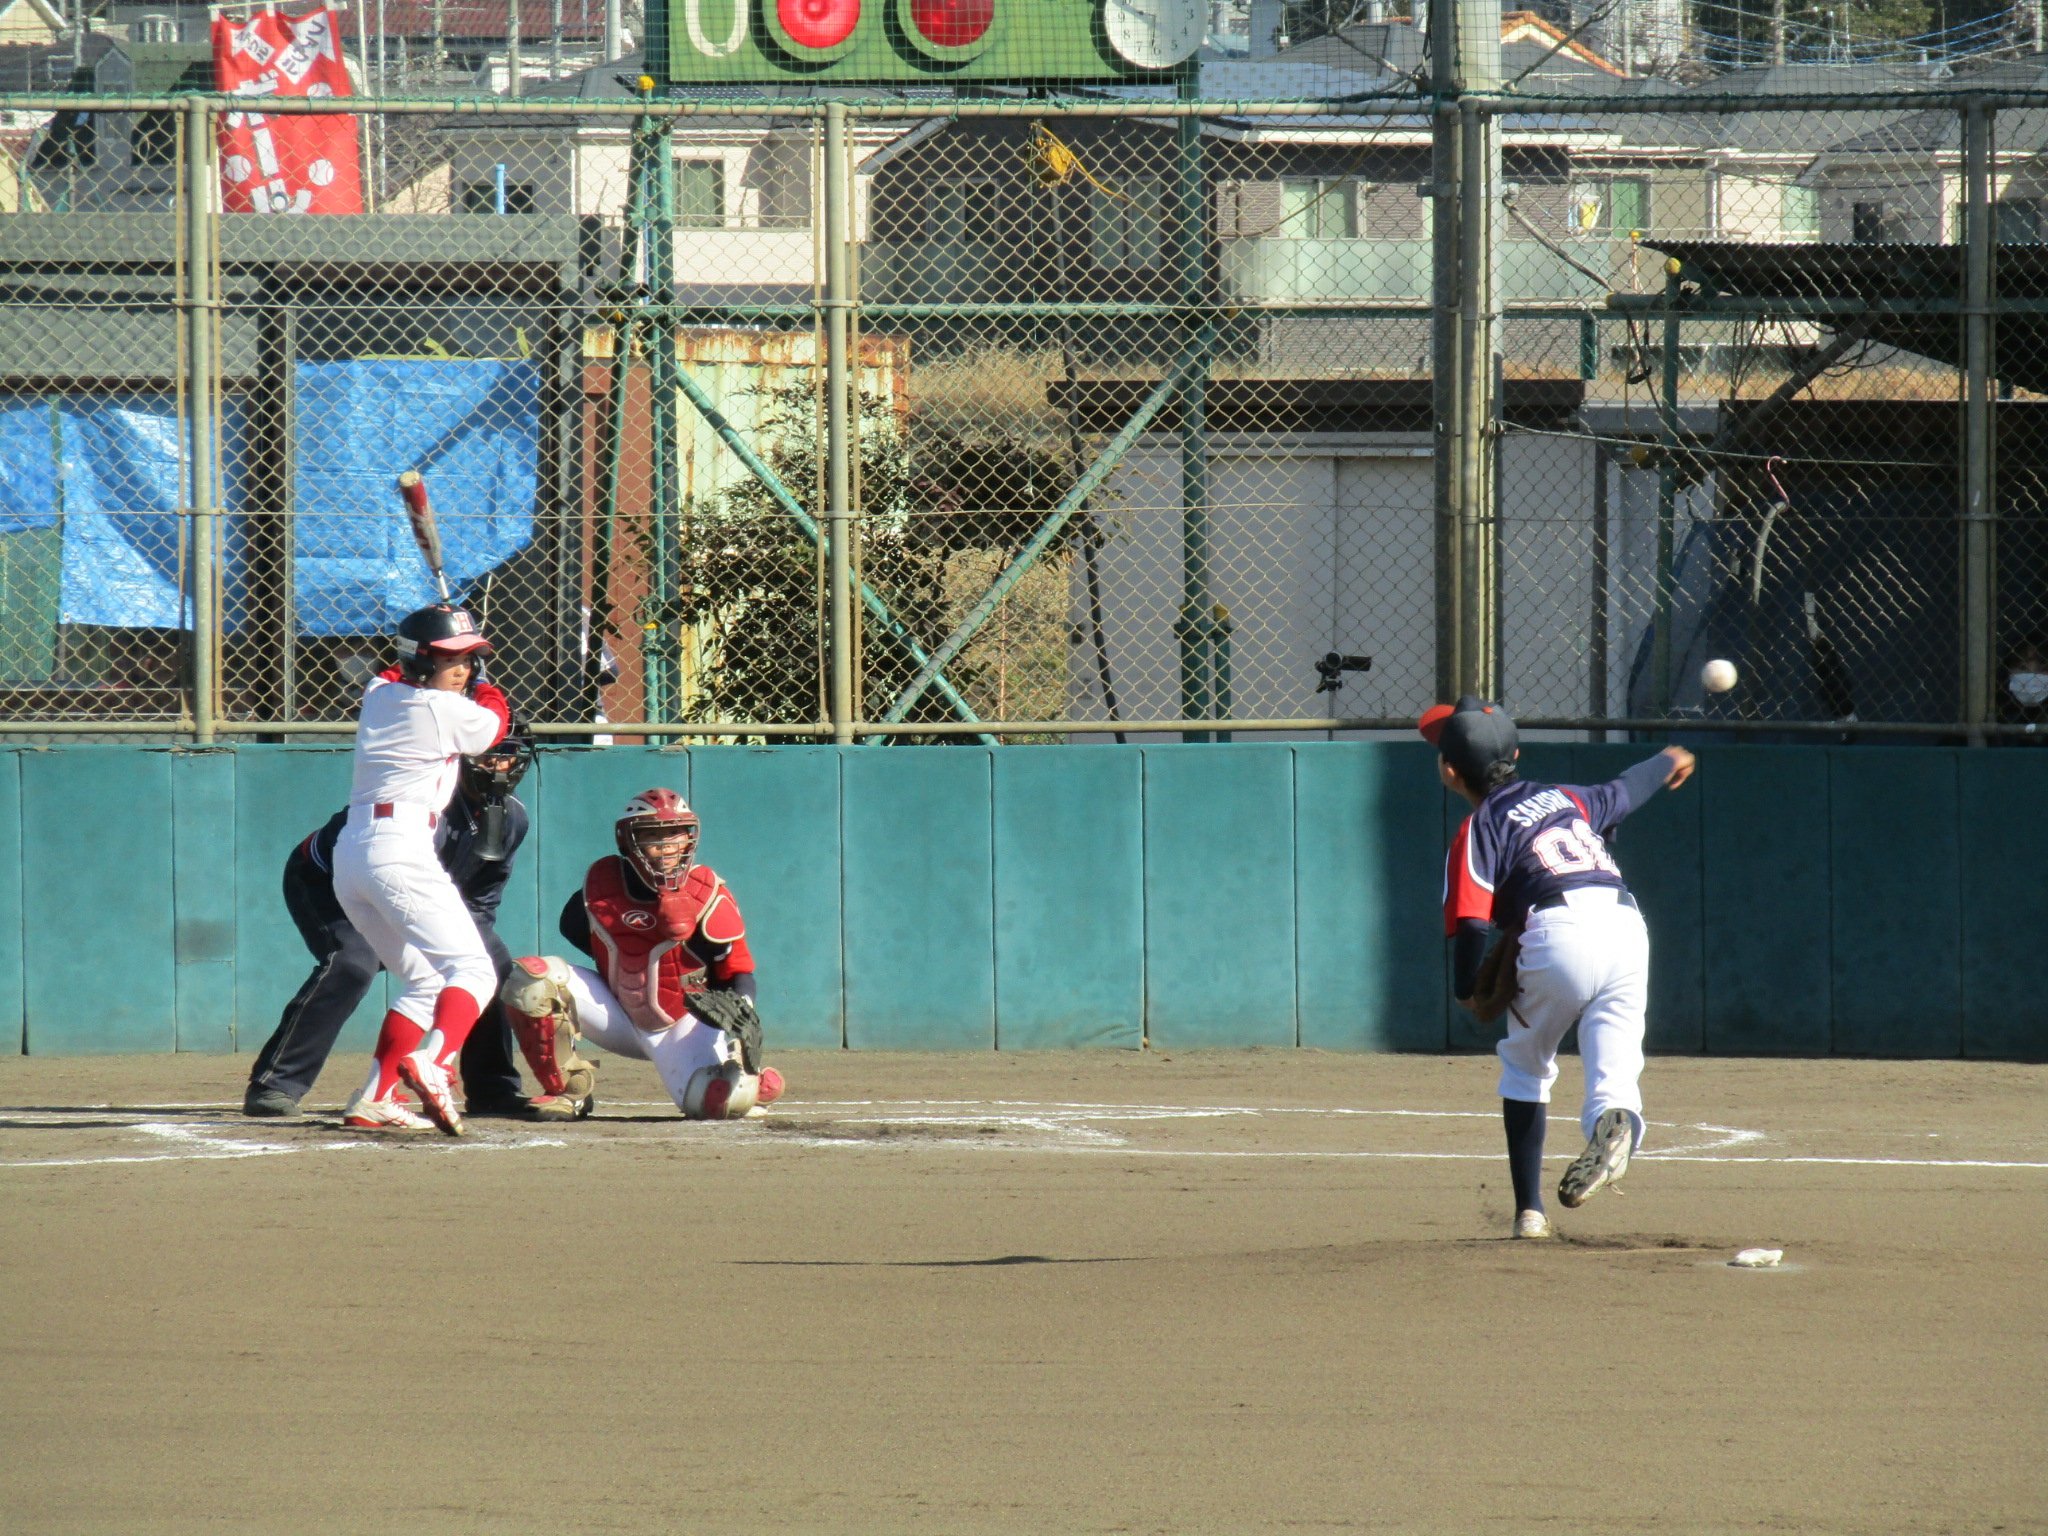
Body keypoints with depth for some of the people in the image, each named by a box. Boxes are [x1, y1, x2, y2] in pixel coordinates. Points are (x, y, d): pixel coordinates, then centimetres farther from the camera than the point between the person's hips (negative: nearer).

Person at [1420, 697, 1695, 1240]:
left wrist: (1465, 989, 13)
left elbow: (1471, 923, -5)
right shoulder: (1565, 798, 26)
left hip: (1558, 934, -4)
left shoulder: (1479, 830, 9)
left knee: (1524, 1068, 20)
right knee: (1613, 1068, -1)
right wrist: (1667, 762, 69)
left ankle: (1530, 1209, 16)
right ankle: (1617, 1121, -39)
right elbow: (1626, 791, 47)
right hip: (1627, 927, 4)